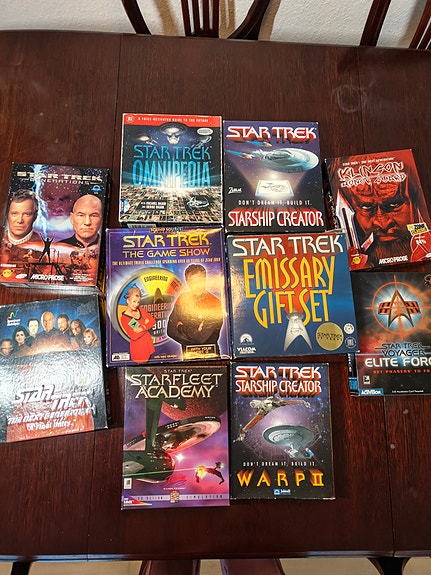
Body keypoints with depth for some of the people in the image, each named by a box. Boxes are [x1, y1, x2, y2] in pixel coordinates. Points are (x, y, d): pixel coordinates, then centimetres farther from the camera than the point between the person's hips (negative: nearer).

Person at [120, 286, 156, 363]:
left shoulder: (140, 309, -2)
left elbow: (153, 321, -6)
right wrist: (146, 325, -16)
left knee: (147, 360, 17)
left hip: (148, 341, 5)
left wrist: (142, 328, -21)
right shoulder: (124, 318, -19)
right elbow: (134, 336, -24)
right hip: (137, 345, -5)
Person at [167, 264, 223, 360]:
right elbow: (171, 330, 0)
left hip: (209, 354, -3)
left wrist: (181, 327, -4)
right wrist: (194, 333, -13)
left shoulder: (214, 303, -14)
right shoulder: (182, 298, 2)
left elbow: (202, 338, -18)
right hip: (187, 354, 3)